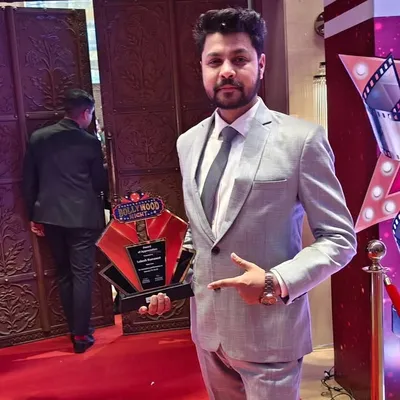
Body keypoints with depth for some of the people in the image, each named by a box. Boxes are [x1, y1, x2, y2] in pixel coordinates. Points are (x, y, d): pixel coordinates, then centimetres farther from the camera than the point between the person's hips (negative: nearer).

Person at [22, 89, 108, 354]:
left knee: (64, 274, 16)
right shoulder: (90, 142, -9)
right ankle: (81, 335, 10)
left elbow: (29, 181, 6)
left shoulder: (38, 138, 3)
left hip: (50, 217, 5)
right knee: (82, 275, 4)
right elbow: (100, 183, -2)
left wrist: (34, 215, 14)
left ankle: (75, 329, 26)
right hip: (82, 218, -4)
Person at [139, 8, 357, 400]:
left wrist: (277, 282, -23)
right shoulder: (189, 142, 4)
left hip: (268, 331, -5)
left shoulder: (301, 139, -13)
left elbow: (339, 237, -10)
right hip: (207, 326, 6)